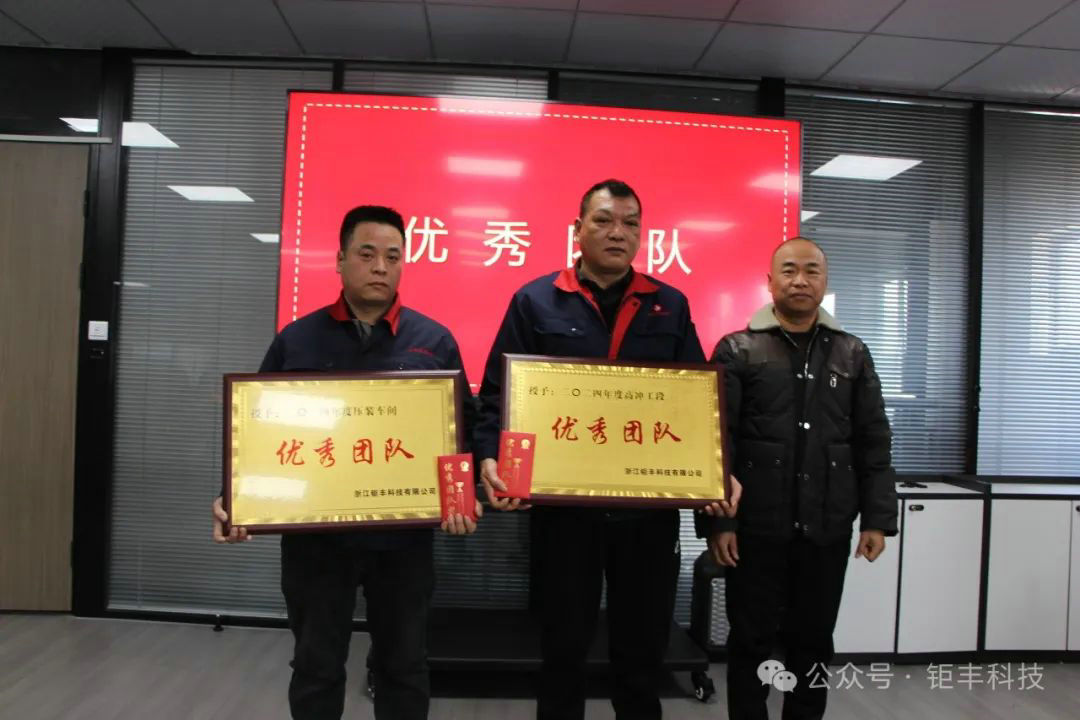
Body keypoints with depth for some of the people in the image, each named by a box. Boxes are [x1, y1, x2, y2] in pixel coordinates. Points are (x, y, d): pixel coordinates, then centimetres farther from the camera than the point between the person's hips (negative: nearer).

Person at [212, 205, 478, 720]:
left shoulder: (434, 341, 1)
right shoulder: (296, 341, 2)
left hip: (403, 536, 0)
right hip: (315, 535, 1)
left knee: (404, 665, 16)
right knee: (316, 668, 15)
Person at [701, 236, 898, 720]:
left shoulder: (852, 355, 8)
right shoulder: (737, 351, -1)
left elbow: (873, 445, 8)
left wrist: (878, 517, 2)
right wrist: (716, 520, -11)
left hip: (827, 530, 3)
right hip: (756, 529, -2)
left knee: (814, 642, 14)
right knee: (751, 641, 8)